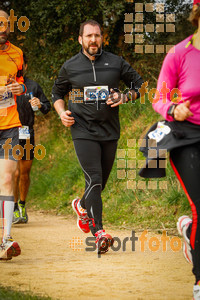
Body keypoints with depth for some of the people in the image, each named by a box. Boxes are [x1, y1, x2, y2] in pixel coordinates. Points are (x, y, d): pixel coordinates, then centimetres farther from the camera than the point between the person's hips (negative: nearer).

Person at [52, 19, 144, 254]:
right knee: (94, 179, -17)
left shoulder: (116, 63, 4)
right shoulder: (70, 67, 4)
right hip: (83, 131, -3)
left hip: (110, 131, 3)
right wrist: (62, 113, -1)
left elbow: (139, 85, 12)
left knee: (101, 181, 12)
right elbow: (57, 92, 18)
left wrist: (124, 97, -7)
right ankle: (99, 233, -22)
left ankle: (82, 206, 45)